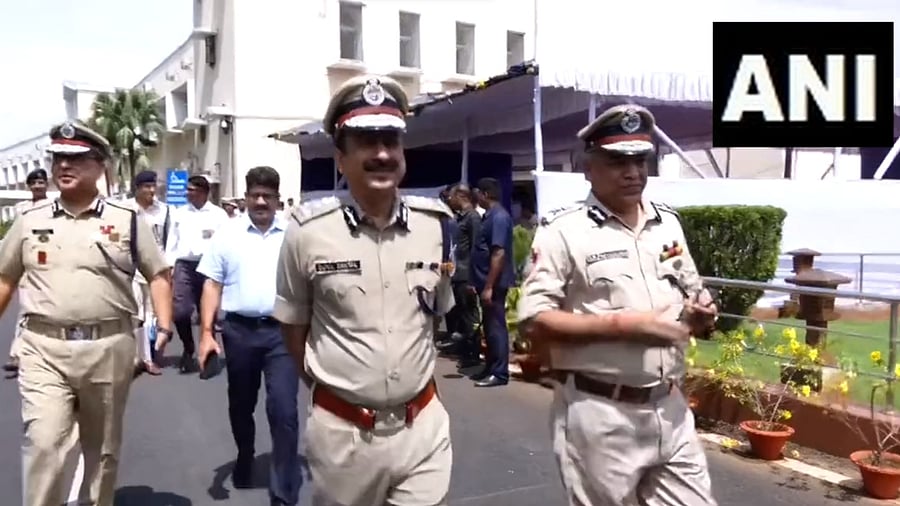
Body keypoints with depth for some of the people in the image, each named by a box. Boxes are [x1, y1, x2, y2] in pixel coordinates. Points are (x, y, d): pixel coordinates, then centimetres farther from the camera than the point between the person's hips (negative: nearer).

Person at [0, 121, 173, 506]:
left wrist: (164, 330, -7)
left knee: (103, 447, 13)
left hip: (109, 348, 0)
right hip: (44, 349, 1)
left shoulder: (127, 221, 1)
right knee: (43, 443, -9)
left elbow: (158, 275, 4)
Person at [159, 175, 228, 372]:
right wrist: (170, 266, 3)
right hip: (184, 266, 2)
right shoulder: (179, 213, 11)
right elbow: (172, 241, 11)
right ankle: (188, 349, 18)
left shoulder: (219, 214, 2)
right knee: (180, 312, -7)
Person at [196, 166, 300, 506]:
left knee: (283, 410, -7)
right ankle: (244, 459, 46)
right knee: (240, 405, 19)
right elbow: (213, 285, 4)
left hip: (282, 331, -2)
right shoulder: (228, 234, 4)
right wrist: (206, 333, -4)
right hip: (239, 330, 2)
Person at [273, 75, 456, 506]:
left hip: (423, 425, 2)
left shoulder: (436, 224, -1)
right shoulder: (309, 231, -11)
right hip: (342, 431, -1)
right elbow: (292, 324, 3)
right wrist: (327, 383, 6)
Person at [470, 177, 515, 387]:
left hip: (494, 284, -10)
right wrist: (479, 283, 20)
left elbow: (499, 254, -22)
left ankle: (499, 373, 5)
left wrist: (489, 286, -23)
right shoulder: (490, 216, 14)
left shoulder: (499, 217, -16)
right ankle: (491, 369, 24)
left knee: (496, 326, -3)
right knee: (488, 326, 15)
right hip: (486, 282, 10)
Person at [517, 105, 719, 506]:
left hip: (669, 408, 6)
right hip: (599, 414, -5)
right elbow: (533, 322, -16)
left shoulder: (668, 223, 10)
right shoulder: (563, 231, -11)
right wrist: (621, 324, -22)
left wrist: (699, 313, -3)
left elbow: (691, 294, 20)